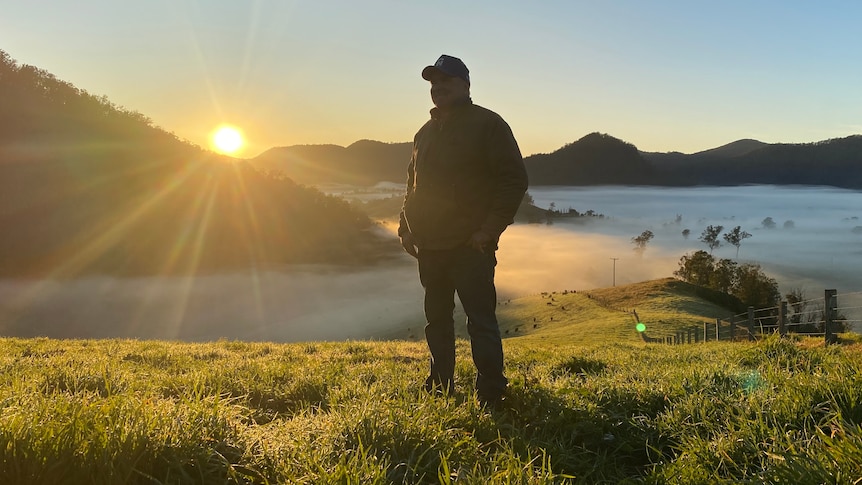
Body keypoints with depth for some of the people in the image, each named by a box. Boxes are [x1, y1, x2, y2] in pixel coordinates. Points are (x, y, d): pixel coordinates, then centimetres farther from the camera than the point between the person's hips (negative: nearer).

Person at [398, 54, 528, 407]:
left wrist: (490, 229, -15)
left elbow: (514, 180, -9)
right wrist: (406, 226, 11)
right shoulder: (425, 133, 16)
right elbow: (413, 183, 24)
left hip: (470, 248, -7)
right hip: (429, 246, 7)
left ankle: (490, 396, 3)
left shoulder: (487, 124, -4)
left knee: (481, 321, -5)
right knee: (437, 320, 15)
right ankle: (439, 388, 27)